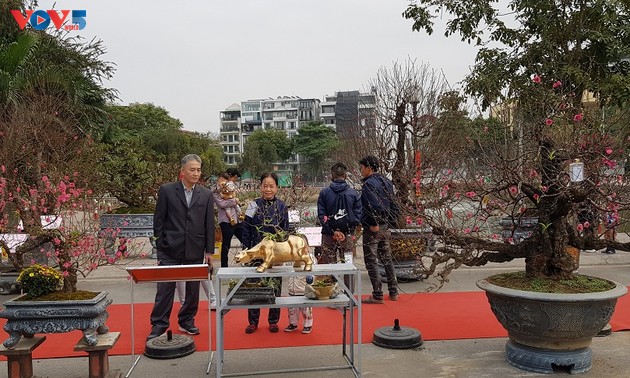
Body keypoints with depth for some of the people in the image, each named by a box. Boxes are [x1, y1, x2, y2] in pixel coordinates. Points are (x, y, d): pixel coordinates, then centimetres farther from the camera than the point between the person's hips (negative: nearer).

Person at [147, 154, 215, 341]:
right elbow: (158, 220, 1)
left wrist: (209, 250, 3)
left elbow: (209, 224, 6)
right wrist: (160, 246, -3)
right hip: (170, 249, -2)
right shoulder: (167, 190, -1)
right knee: (165, 288, 0)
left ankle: (187, 321, 26)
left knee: (193, 289, 11)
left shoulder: (206, 194, 5)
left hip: (195, 250, 3)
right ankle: (159, 325, 11)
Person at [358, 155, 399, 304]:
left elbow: (374, 205, -26)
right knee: (387, 259, 17)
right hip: (385, 227, 8)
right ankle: (393, 292, 24)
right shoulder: (386, 182, 10)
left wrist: (374, 224, -18)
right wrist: (386, 221, 15)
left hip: (372, 227, -8)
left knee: (371, 261, 0)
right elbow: (393, 203, 14)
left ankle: (377, 295, 4)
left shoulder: (368, 184, -16)